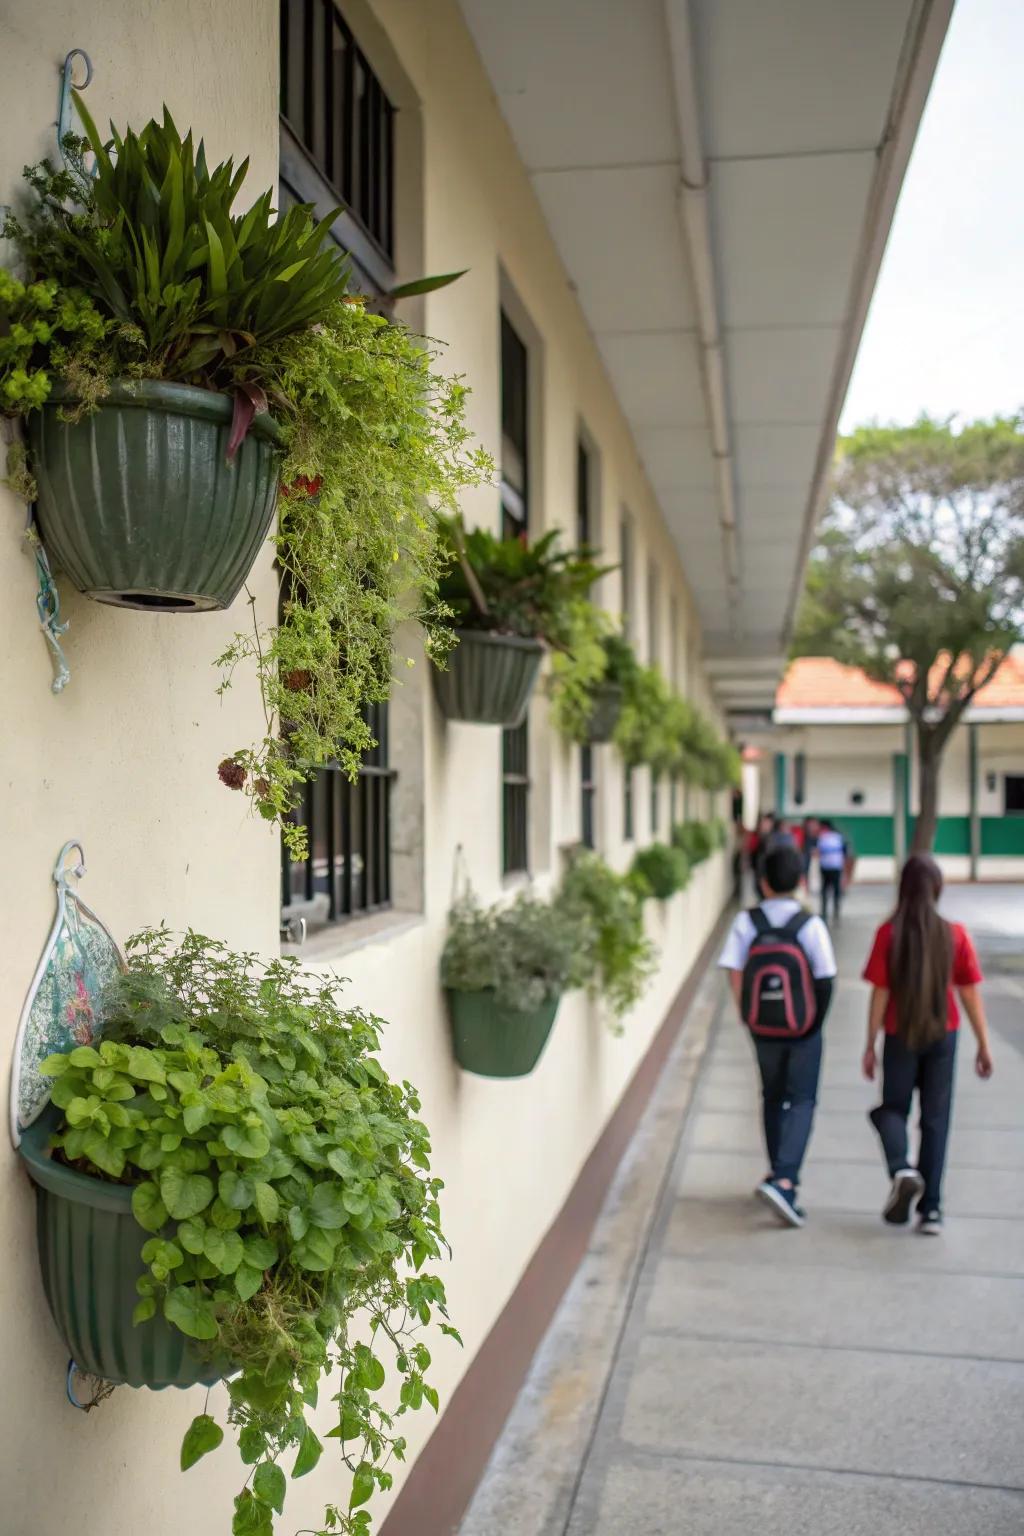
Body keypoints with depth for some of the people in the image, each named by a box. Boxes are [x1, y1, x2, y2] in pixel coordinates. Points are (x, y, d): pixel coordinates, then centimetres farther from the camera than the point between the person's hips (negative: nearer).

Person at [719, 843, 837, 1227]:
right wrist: (817, 1022, 3)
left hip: (763, 1030, 3)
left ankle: (780, 1176, 31)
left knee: (773, 1099, 20)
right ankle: (784, 1180, -11)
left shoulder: (746, 922, -9)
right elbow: (825, 981, -12)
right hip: (804, 1030, -2)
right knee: (802, 1102, 6)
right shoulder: (811, 925, -14)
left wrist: (746, 1016, 3)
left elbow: (735, 974, -10)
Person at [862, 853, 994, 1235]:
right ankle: (931, 1208, 9)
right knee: (935, 1118, 10)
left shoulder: (889, 934, -10)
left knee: (893, 1108, 15)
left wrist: (870, 1045, 0)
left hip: (900, 1037, -1)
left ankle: (902, 1171, -13)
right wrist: (983, 1044, 6)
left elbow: (880, 993, -8)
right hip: (942, 1036, 1)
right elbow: (970, 994, -3)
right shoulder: (955, 935, -6)